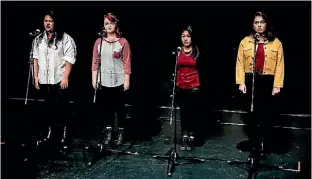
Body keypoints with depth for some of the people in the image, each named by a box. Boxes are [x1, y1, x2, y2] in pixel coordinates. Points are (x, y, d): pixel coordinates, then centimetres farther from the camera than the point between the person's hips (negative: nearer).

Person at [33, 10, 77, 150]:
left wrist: (65, 77, -15)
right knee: (49, 106, 13)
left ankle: (64, 131, 11)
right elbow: (36, 59, 14)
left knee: (62, 106, 0)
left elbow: (69, 59, -10)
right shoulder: (38, 39, 10)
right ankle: (52, 129, 27)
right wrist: (36, 76, 9)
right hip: (44, 80, 5)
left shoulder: (65, 38, -7)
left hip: (59, 80, -5)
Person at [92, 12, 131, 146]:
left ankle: (120, 132, 19)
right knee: (105, 107, 8)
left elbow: (127, 63, -4)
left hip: (118, 81, -3)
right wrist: (94, 79, 3)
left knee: (119, 107, 5)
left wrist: (126, 80, -8)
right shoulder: (99, 42, 6)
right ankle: (108, 132, 21)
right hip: (103, 81, 3)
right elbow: (95, 62, 7)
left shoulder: (123, 42, -3)